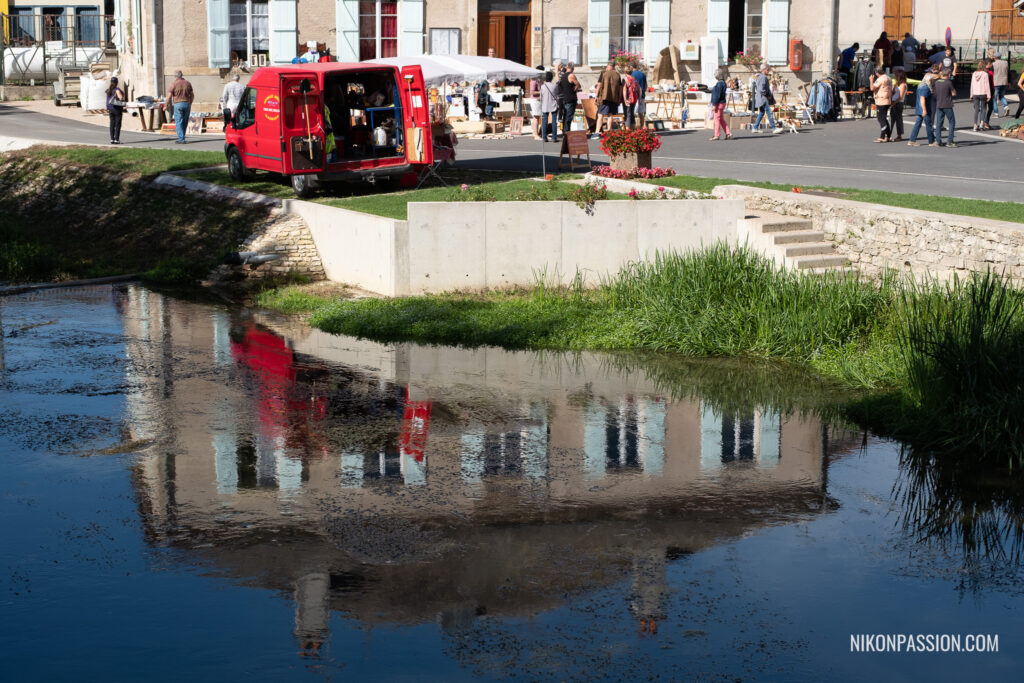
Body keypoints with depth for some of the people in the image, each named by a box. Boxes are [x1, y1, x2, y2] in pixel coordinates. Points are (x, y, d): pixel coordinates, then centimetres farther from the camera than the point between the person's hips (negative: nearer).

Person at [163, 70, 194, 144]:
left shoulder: (174, 84, -8)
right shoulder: (187, 83, 5)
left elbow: (169, 96, -9)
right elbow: (192, 95, 12)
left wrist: (166, 105, 3)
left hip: (178, 104, -4)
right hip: (187, 104, 4)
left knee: (178, 122, -1)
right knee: (185, 122, 12)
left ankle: (181, 139, -6)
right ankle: (181, 138, 20)